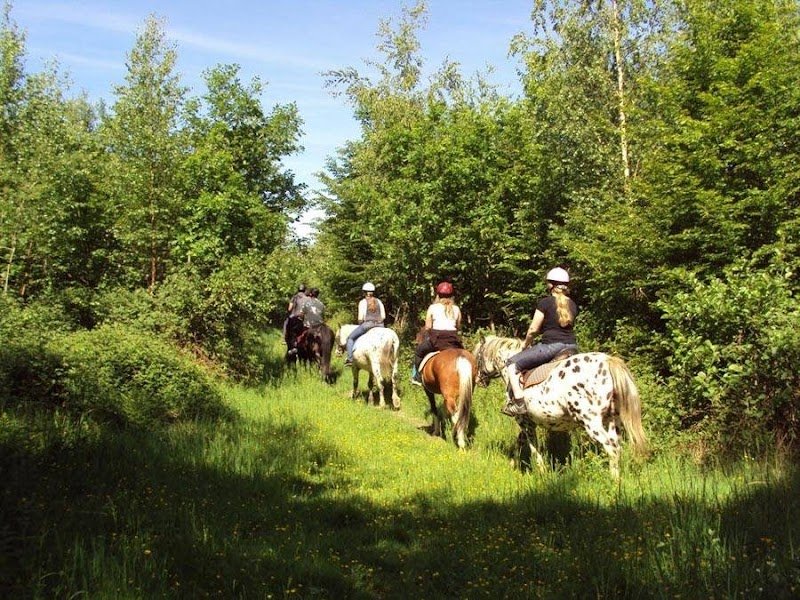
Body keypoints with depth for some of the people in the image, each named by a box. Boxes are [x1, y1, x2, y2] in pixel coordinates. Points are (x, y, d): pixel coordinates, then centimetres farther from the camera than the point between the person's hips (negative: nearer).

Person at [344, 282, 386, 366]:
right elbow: (383, 316, 8)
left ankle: (350, 358, 1)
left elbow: (360, 318, -6)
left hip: (367, 324, -4)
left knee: (350, 338, 11)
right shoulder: (378, 301, 12)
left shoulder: (363, 302, -1)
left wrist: (360, 324, 11)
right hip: (380, 325, 4)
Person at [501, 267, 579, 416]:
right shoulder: (573, 305, 13)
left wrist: (525, 346, 13)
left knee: (512, 364, 3)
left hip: (550, 346, -6)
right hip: (572, 347, 7)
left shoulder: (545, 303, -5)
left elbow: (533, 329, -3)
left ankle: (518, 403, -8)